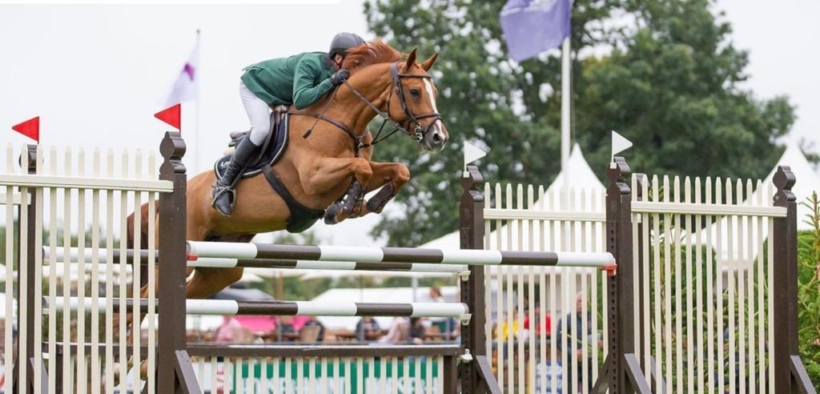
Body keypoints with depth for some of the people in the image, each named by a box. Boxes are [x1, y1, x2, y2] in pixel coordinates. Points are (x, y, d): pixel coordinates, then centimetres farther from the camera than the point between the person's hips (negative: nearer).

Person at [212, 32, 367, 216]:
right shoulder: (310, 64, -38)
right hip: (254, 83, -9)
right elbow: (300, 100, -51)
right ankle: (224, 185, -23)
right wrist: (331, 82, -53)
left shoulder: (336, 74, -15)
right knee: (262, 129, -27)